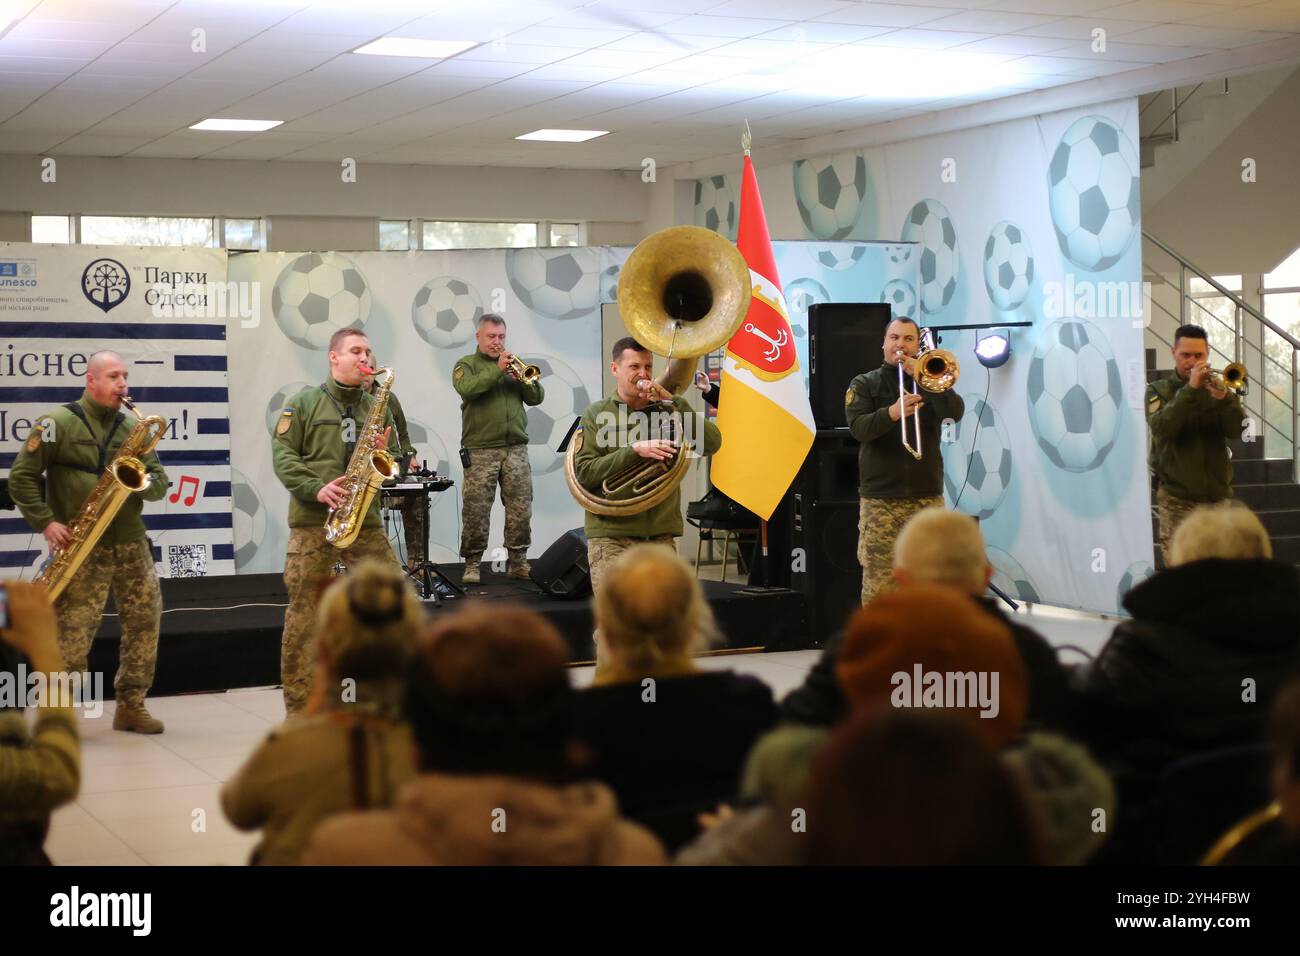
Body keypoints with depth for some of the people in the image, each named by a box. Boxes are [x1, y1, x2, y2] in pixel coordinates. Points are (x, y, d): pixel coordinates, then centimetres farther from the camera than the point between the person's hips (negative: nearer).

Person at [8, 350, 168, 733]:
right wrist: (46, 522, -12)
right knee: (74, 630, -8)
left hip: (130, 543, 5)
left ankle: (131, 706, 15)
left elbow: (159, 482, 12)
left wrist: (144, 481, -11)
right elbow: (21, 477, -5)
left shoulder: (133, 428, 11)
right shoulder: (58, 424, -4)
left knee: (145, 621, 4)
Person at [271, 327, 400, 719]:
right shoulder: (304, 403, 4)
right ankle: (299, 710, 5)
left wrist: (384, 455, -5)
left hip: (365, 521, 4)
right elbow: (283, 455, -4)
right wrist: (317, 488, -17)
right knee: (304, 615, -2)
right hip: (312, 523, -3)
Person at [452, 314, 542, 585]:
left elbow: (537, 397, 9)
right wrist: (497, 369, -15)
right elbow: (466, 388, -15)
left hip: (516, 448, 3)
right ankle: (472, 564, 3)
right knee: (476, 510, -5)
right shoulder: (466, 365, 8)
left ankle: (518, 562, 6)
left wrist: (522, 377, -8)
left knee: (521, 509, -1)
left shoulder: (513, 364, 19)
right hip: (480, 450, -3)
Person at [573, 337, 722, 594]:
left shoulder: (667, 411, 10)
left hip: (661, 536, 3)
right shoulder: (597, 414, 3)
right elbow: (584, 473, -7)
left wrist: (672, 400, -9)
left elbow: (712, 443, -4)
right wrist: (634, 450, -17)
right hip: (612, 536, -3)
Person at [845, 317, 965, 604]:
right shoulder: (864, 384, 7)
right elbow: (859, 427, -11)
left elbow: (956, 412, -6)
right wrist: (892, 413, -30)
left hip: (928, 495, 2)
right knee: (878, 583, -7)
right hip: (881, 498, -2)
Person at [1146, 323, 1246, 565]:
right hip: (1177, 497, -3)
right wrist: (1190, 388, -23)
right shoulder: (1158, 390, 4)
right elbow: (1161, 429, -16)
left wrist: (1224, 397, -22)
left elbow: (1237, 431, -5)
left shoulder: (1217, 388, 11)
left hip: (1218, 494, 3)